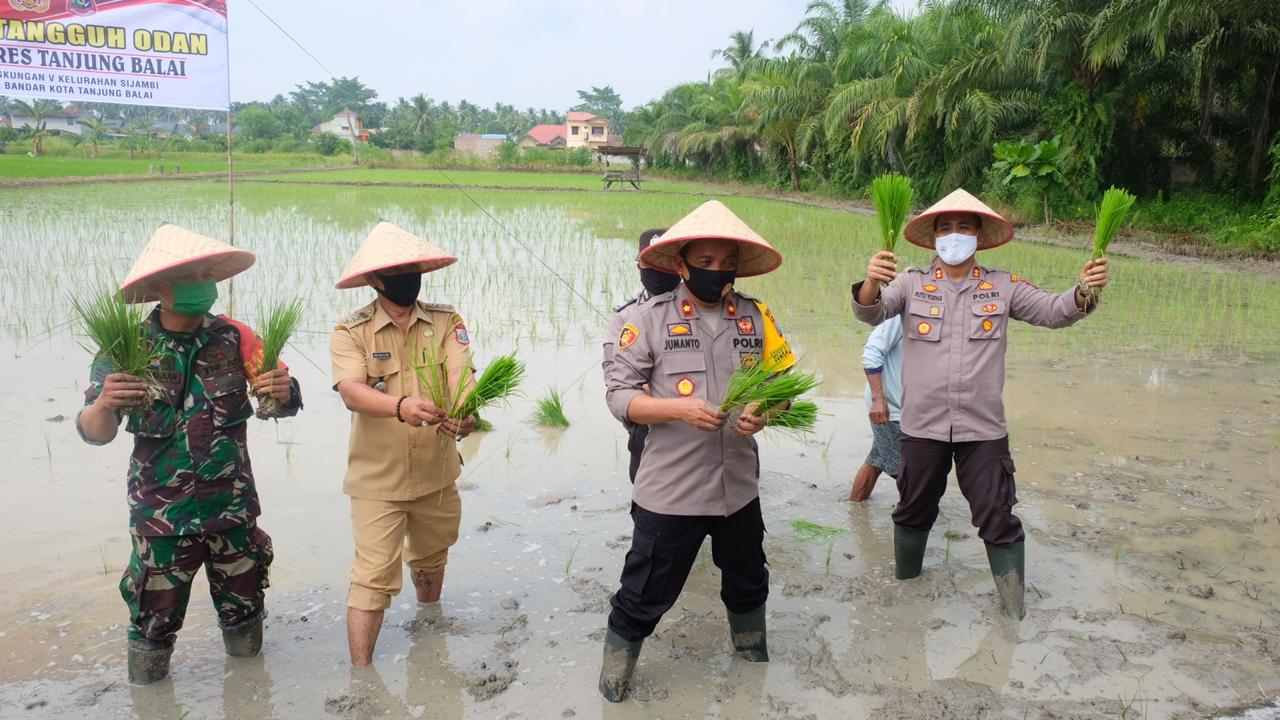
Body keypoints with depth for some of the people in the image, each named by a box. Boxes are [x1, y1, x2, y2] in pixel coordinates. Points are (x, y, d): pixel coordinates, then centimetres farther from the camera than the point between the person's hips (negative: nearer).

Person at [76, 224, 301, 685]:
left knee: (243, 608, 14)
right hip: (161, 516, -1)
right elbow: (94, 433, -11)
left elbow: (284, 402, -7)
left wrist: (283, 392, -31)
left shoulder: (233, 338, -4)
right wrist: (104, 405, -34)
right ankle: (147, 696, 35)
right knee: (154, 617, 7)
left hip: (233, 508, 2)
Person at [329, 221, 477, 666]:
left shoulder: (446, 322, -2)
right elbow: (351, 391, -26)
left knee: (431, 562, 24)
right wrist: (400, 406, -46)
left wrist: (464, 410, -41)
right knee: (372, 577, -5)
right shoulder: (350, 333, -10)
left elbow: (462, 376, -17)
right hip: (377, 480, -4)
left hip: (436, 474, 4)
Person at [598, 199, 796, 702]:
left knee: (747, 581, 25)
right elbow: (618, 393, -9)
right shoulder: (651, 317, -8)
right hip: (669, 490, -4)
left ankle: (751, 651, 53)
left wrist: (763, 413, -15)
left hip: (738, 485, 4)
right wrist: (678, 408, -24)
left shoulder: (756, 317, 2)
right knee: (644, 596, 7)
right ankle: (614, 682, 31)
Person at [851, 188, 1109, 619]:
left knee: (998, 519, 4)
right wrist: (871, 283, -38)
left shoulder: (1003, 287, 3)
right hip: (922, 425, 0)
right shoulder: (912, 283, -1)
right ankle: (904, 588, 38)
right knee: (914, 512, 17)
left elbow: (1053, 312, -3)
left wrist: (1083, 293, -26)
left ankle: (1014, 610, 21)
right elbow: (870, 313, -15)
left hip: (983, 427, 0)